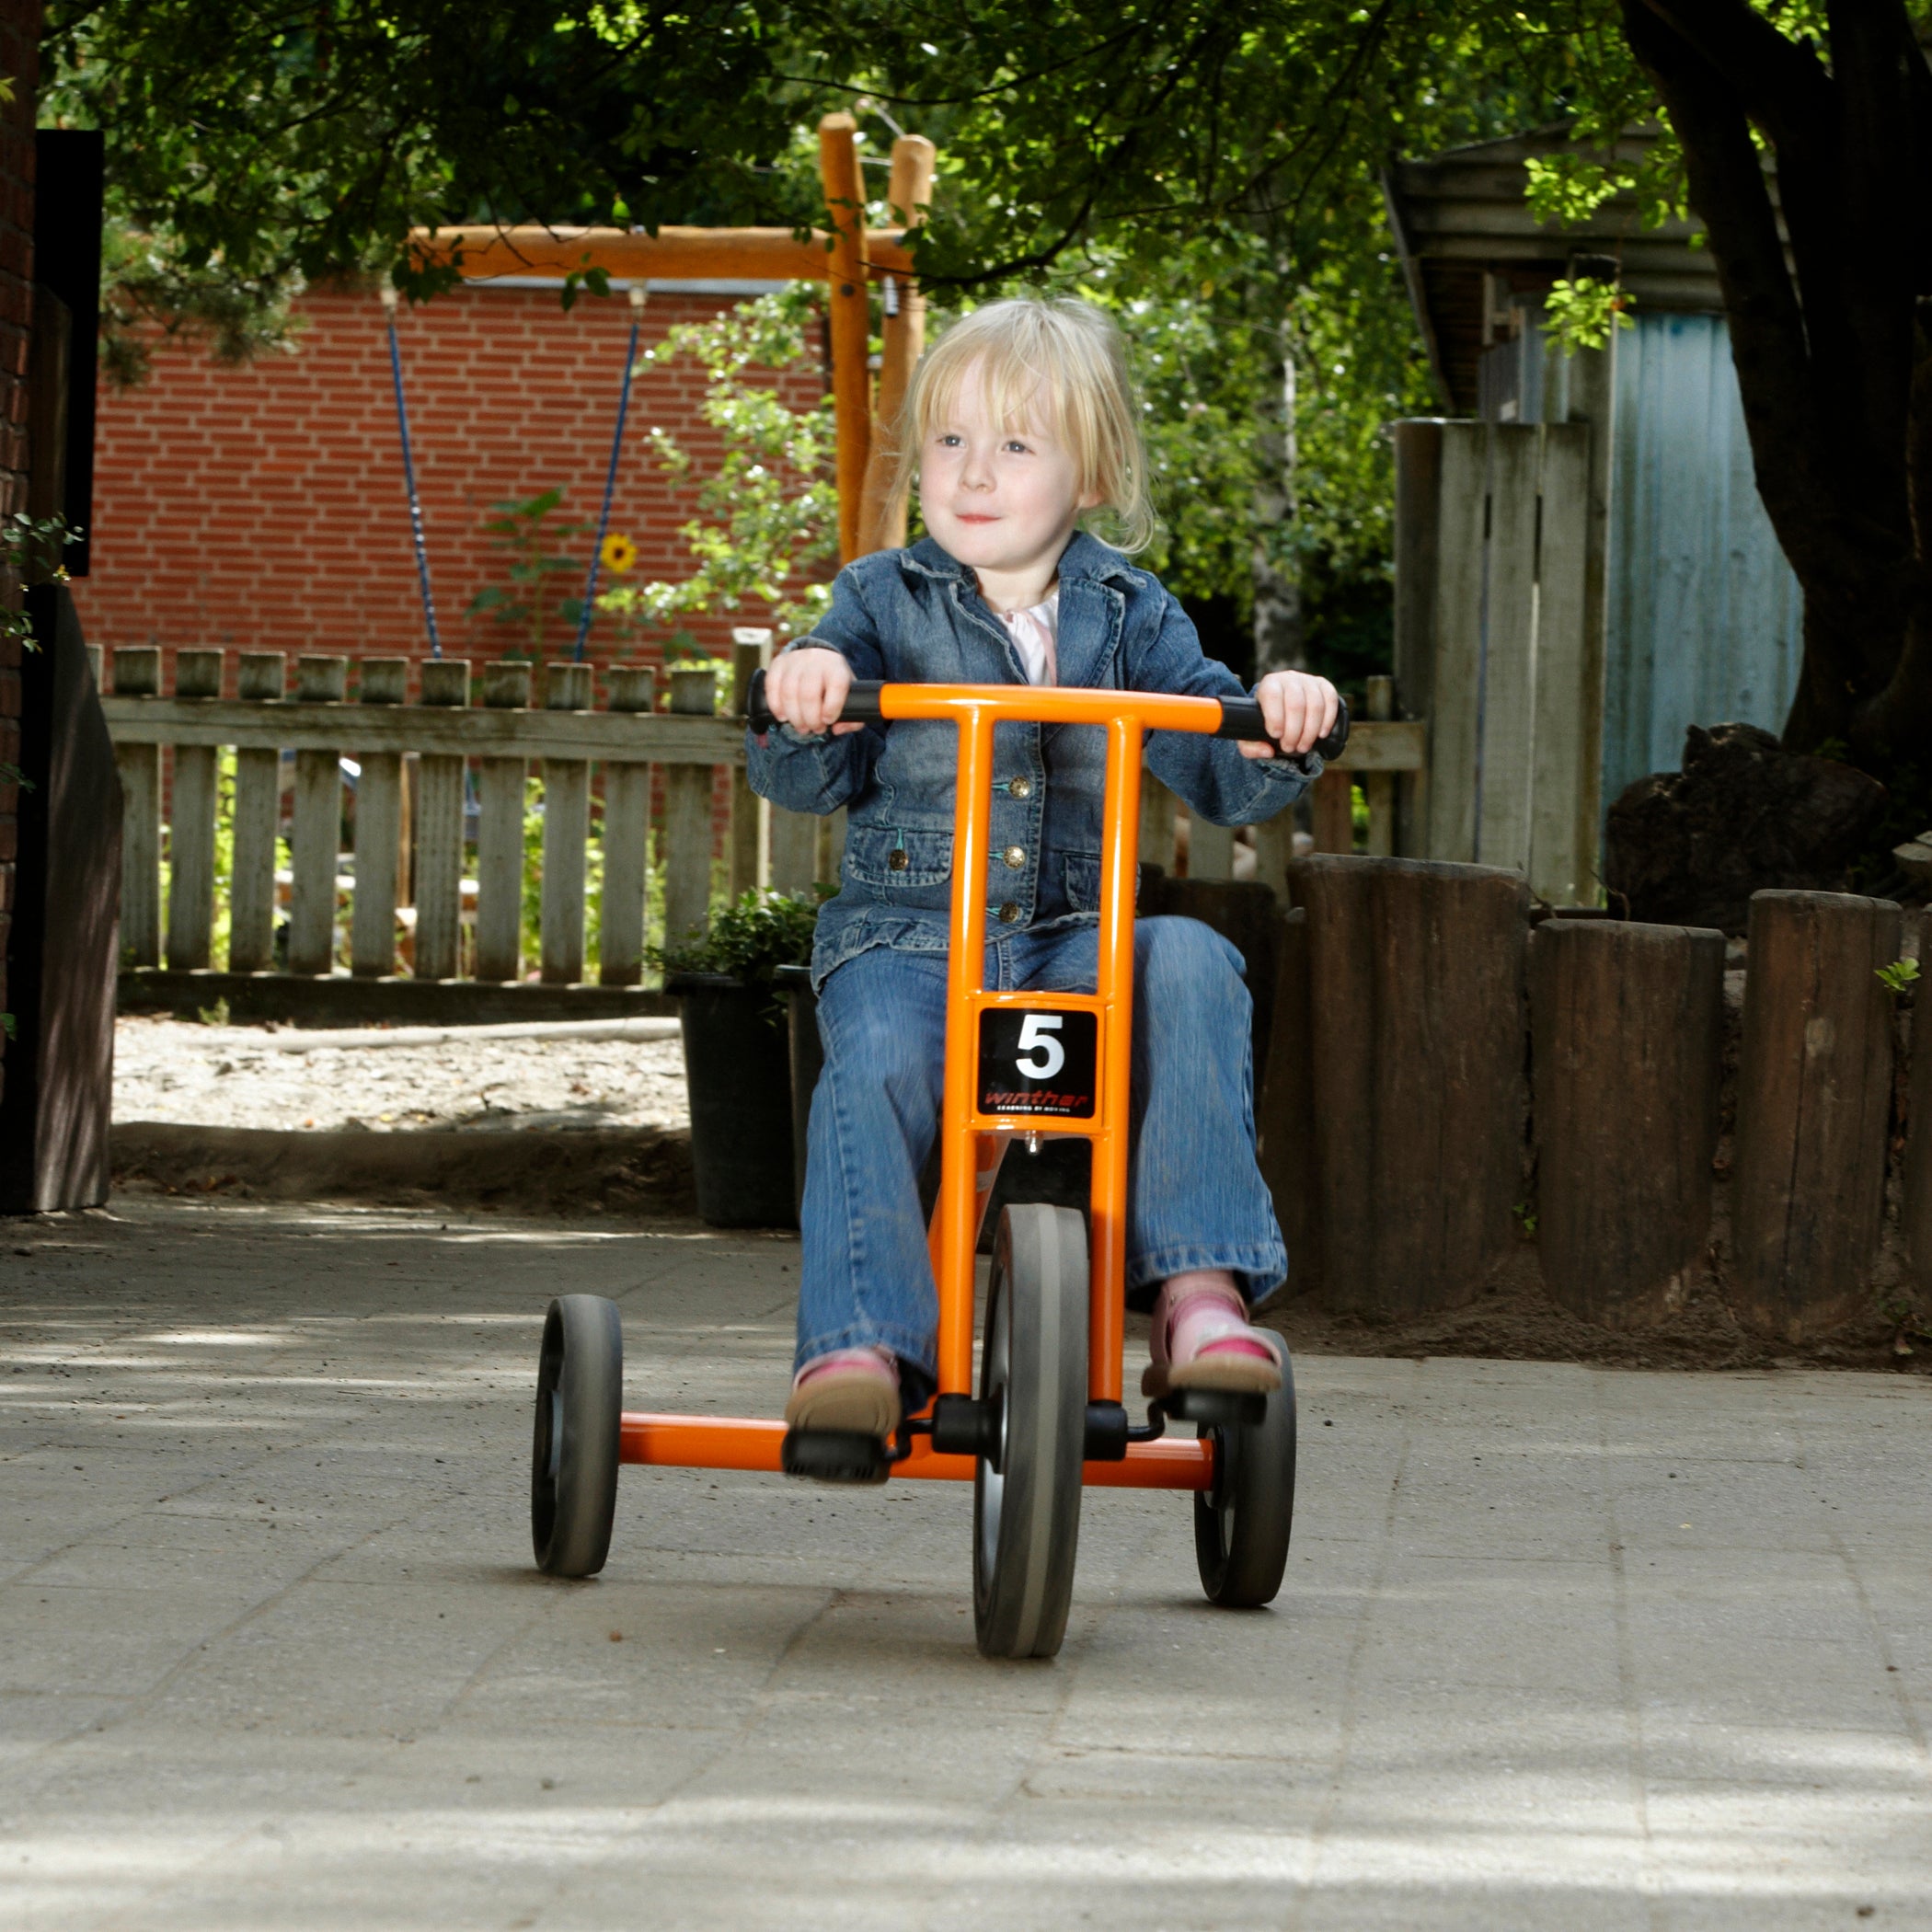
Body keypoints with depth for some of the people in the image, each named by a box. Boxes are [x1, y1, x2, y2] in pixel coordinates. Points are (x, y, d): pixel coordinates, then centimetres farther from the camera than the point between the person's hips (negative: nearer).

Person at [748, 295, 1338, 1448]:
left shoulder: (1129, 617, 11)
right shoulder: (884, 603, 8)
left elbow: (1222, 780, 4)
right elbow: (803, 782, 0)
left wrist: (1281, 728, -19)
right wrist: (802, 707, -24)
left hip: (1075, 940, 1)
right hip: (904, 935, -1)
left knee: (1190, 965, -28)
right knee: (876, 1065, -33)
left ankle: (1199, 1288, -30)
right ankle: (861, 1345, -32)